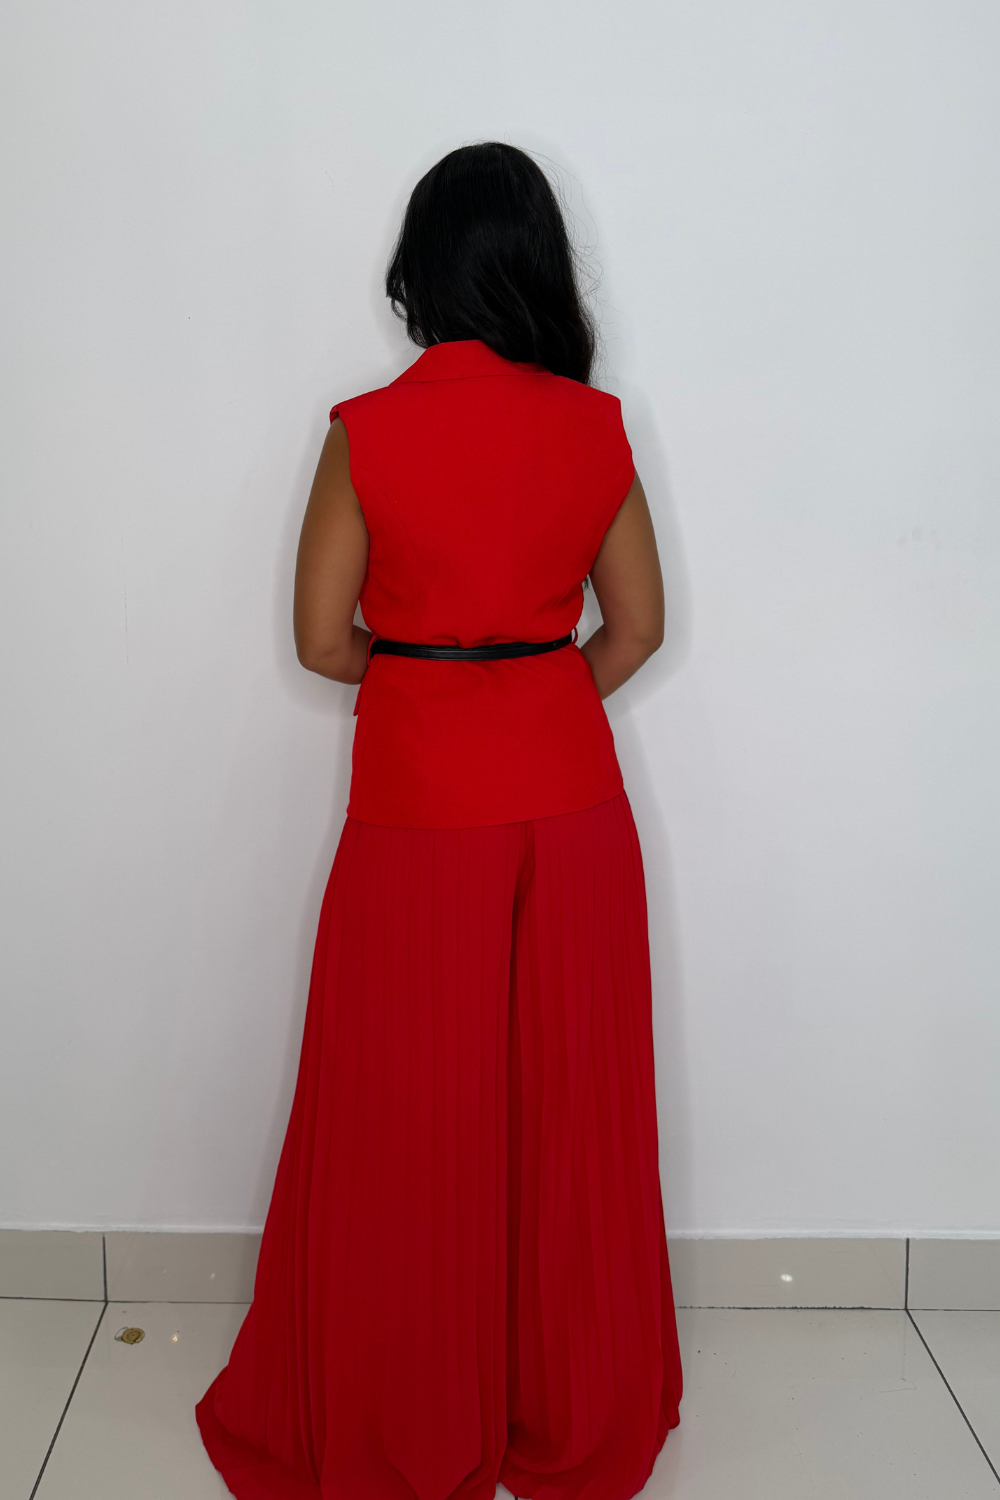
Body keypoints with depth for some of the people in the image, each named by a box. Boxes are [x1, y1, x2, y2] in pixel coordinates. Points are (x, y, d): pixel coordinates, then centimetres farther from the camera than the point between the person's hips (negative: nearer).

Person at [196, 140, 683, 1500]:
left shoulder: (367, 431, -10)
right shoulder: (595, 428, -2)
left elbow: (323, 638, -5)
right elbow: (637, 628, 4)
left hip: (420, 806, -2)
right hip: (571, 797, 3)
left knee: (404, 1118, 12)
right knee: (569, 1110, 15)